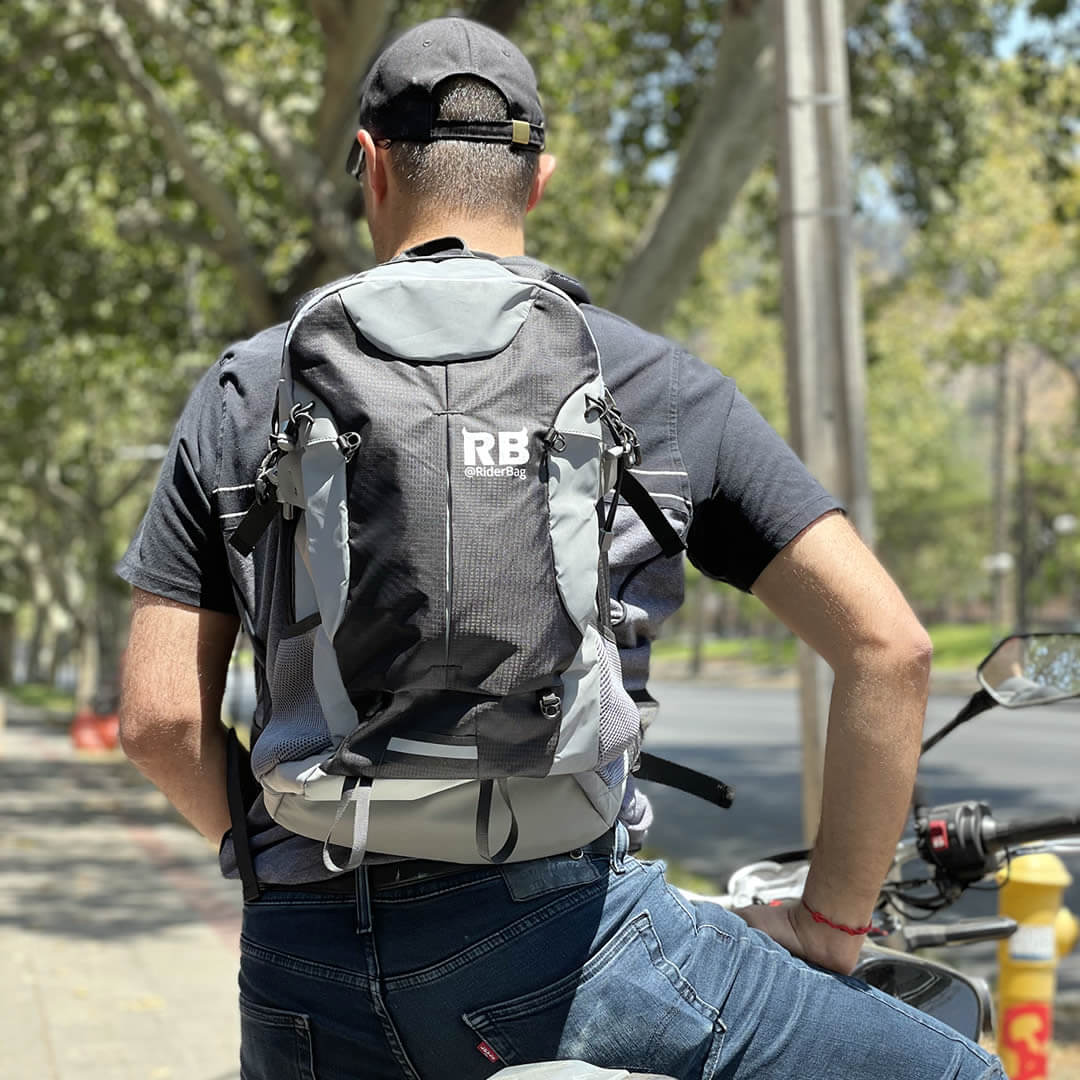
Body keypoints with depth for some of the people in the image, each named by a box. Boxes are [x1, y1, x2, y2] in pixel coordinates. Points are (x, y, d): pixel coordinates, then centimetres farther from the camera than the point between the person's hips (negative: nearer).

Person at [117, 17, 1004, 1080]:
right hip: (558, 937, -3)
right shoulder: (661, 387, 6)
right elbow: (886, 644, 1)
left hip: (306, 992, 3)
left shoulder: (245, 392, 9)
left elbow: (159, 718, 7)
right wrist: (830, 925, 11)